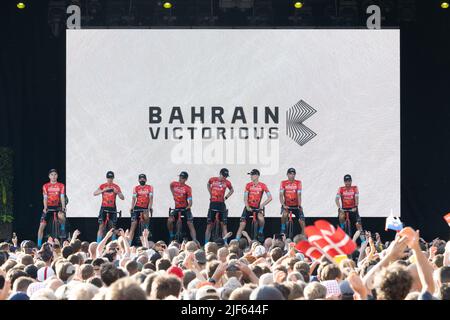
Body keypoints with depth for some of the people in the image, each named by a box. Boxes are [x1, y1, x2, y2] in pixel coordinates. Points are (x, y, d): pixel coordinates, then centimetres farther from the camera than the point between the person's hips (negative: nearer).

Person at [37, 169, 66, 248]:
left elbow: (62, 197, -4)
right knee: (41, 225, -6)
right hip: (48, 207, 1)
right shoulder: (46, 186, 4)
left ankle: (63, 230, -6)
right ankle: (39, 244, 3)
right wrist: (45, 208, -19)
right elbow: (45, 198, -4)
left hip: (57, 206, -1)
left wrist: (63, 207, -20)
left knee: (61, 216, -36)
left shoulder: (61, 186, 3)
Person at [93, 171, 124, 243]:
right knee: (101, 227, -6)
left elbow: (122, 198, -2)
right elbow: (95, 193, -9)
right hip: (104, 207, 0)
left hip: (112, 208, 0)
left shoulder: (116, 187, 3)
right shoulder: (103, 186, 4)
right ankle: (98, 244, -8)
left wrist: (117, 192, -21)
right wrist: (103, 190, -24)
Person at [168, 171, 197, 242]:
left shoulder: (188, 188, -13)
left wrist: (188, 206, -37)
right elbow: (171, 186, 25)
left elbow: (190, 200, -18)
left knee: (190, 224, -8)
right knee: (169, 220, -15)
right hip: (177, 208, 3)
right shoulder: (174, 184, -2)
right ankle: (171, 235, 7)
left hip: (185, 208, -3)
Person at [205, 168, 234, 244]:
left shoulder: (227, 183, 0)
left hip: (221, 204, 0)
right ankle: (206, 243, 6)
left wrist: (226, 197, 6)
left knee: (223, 224, -2)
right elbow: (208, 185, 23)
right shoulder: (213, 180, 1)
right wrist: (210, 194, 12)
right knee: (209, 225, 3)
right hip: (213, 204, 0)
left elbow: (231, 190, 19)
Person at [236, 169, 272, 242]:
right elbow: (245, 198, -2)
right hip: (248, 207, 2)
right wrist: (247, 207, -16)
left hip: (257, 208, -2)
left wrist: (262, 205, -16)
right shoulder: (248, 185, 0)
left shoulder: (262, 185, -5)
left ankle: (260, 232, -3)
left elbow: (270, 197, -6)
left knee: (261, 218, -31)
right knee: (242, 224, -6)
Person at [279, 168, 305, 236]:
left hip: (296, 206, 1)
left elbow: (299, 195, -11)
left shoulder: (298, 183, -4)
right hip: (286, 205, -1)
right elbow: (281, 195, -10)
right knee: (284, 214, -32)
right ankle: (283, 229, -12)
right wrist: (283, 205, -24)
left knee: (302, 221, -8)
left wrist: (299, 206, -21)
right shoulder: (283, 183, -4)